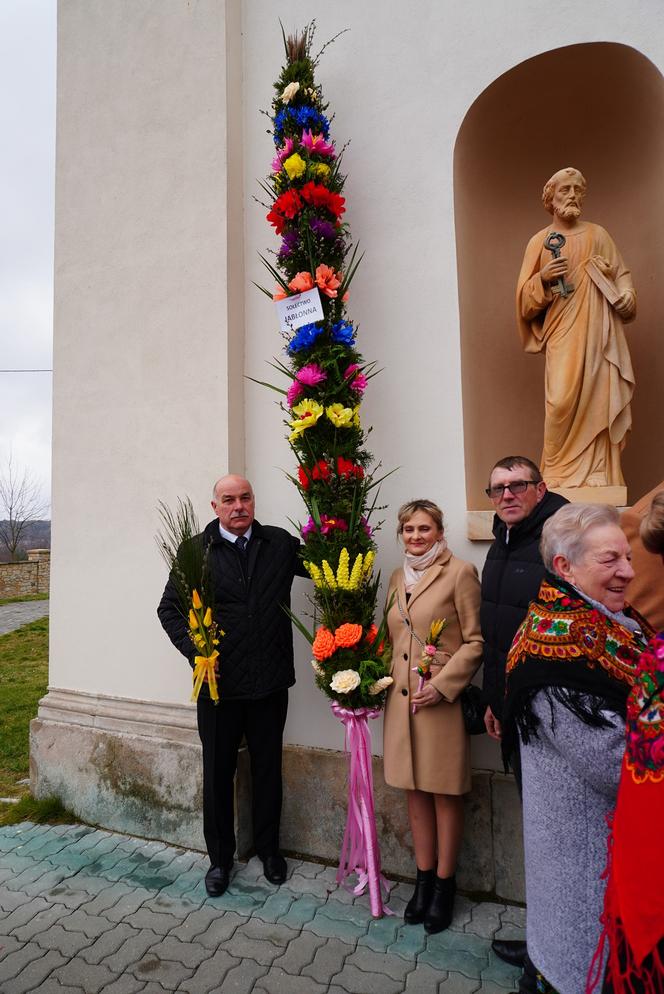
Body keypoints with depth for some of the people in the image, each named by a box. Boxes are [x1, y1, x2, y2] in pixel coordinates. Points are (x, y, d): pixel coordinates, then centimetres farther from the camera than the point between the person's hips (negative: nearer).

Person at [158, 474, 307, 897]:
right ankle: (220, 857, 37)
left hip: (270, 681, 1)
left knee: (268, 768, 18)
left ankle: (269, 847, 40)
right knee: (218, 771, 15)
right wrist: (195, 650, -14)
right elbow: (170, 608, -1)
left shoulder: (280, 543, -1)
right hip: (218, 682, -1)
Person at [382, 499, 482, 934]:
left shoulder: (460, 573, -9)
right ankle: (424, 879, 33)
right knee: (416, 792, 16)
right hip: (401, 699, 6)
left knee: (445, 794, 10)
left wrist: (442, 684, -17)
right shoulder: (398, 578, 11)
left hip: (443, 702, -6)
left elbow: (476, 641, -10)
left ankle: (444, 885, 28)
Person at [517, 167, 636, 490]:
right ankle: (560, 473, -2)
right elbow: (525, 298, 5)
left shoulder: (597, 235, 14)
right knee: (563, 401, -14)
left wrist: (627, 295, -4)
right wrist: (543, 278, -14)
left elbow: (621, 274, 15)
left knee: (598, 402, -3)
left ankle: (599, 472, 4)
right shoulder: (539, 241, 10)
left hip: (598, 335, 2)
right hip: (562, 336, -2)